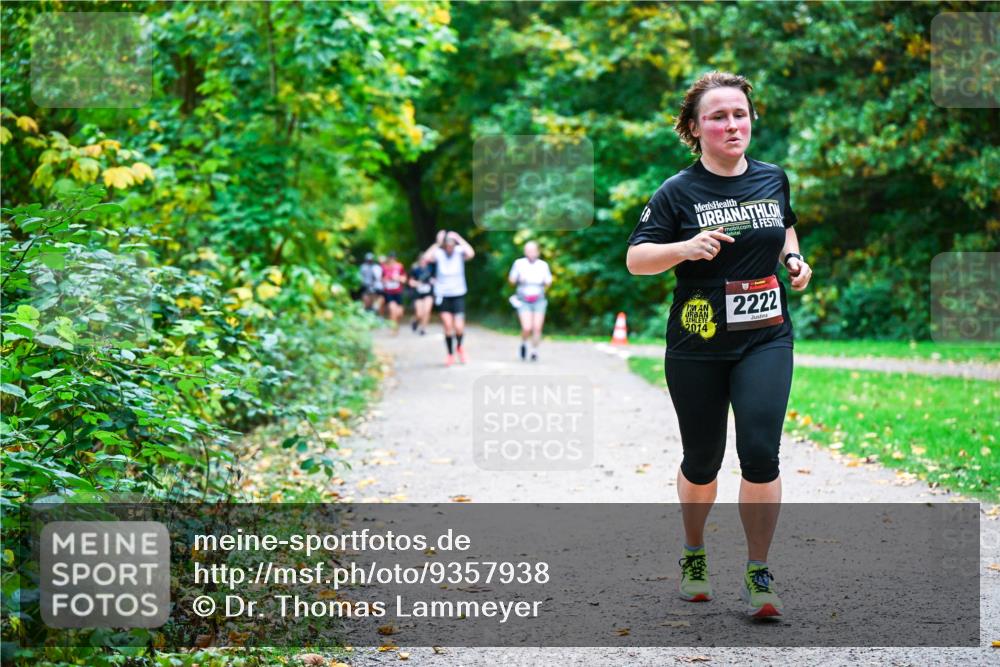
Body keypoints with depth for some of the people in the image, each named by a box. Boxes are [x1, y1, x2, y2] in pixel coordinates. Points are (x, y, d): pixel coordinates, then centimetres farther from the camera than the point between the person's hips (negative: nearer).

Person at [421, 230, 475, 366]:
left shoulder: (460, 252, -7)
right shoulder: (439, 253, -7)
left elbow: (471, 254, -28)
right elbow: (427, 257, -26)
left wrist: (459, 239, -19)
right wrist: (437, 243, -21)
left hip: (458, 294, 0)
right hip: (442, 295, 0)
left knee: (459, 327, -6)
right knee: (448, 326, -5)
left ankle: (460, 346, 27)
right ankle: (450, 354, 13)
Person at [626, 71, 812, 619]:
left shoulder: (773, 178, 6)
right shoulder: (678, 192, -6)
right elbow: (635, 259, -7)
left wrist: (794, 257, 6)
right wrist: (686, 248, -24)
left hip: (765, 338, 2)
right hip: (697, 348, -2)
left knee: (760, 453, -13)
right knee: (702, 461, 9)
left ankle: (757, 574, -1)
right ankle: (693, 553, 36)